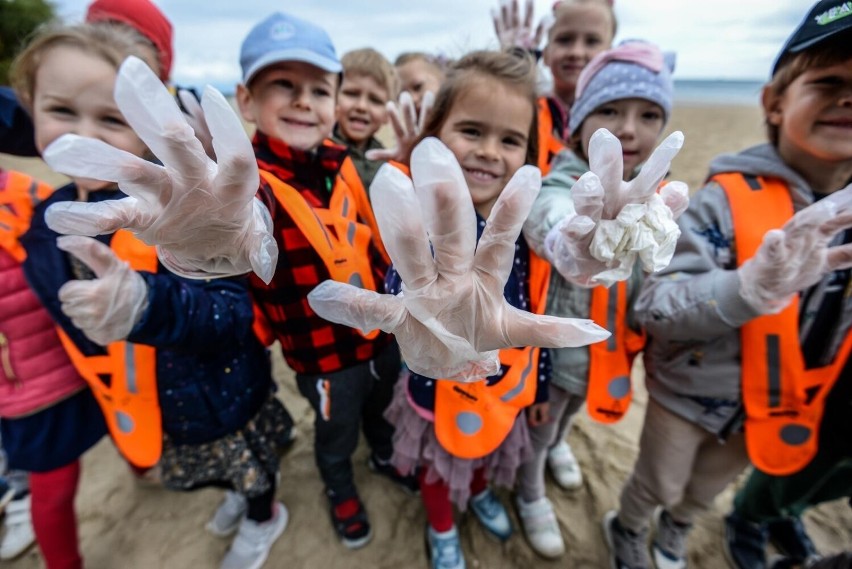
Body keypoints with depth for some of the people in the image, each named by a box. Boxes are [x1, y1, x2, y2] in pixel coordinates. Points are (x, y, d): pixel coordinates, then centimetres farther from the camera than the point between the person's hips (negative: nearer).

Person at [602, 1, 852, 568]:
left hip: (776, 403, 5)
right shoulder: (729, 197, -25)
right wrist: (751, 287, -46)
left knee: (708, 489, 31)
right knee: (658, 486, 21)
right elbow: (654, 306, -33)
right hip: (688, 394, -5)